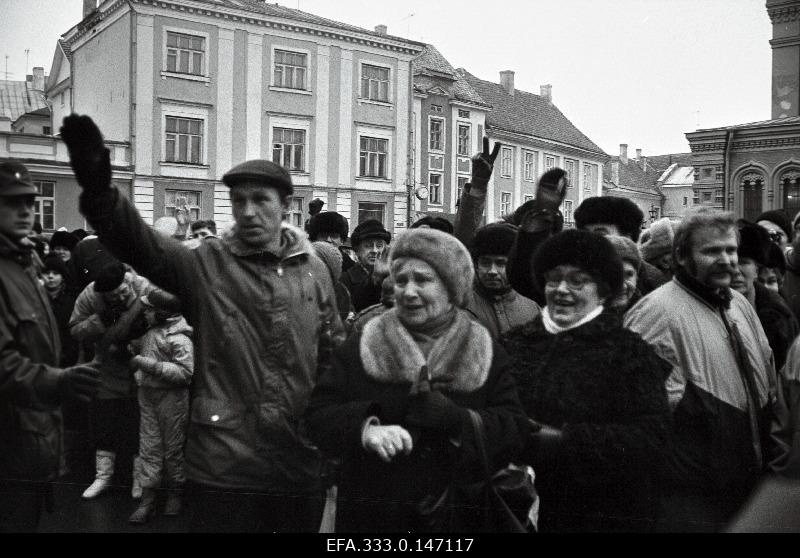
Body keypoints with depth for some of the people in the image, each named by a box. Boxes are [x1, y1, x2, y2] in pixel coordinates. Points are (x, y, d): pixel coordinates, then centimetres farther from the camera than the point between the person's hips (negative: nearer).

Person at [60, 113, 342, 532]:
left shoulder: (314, 271, 5)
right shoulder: (204, 265, -4)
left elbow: (333, 356, 11)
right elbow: (142, 245, -20)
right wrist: (99, 190, -38)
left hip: (301, 466, 3)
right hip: (223, 467, -2)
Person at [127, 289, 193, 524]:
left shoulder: (179, 339, -19)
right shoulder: (152, 331, 6)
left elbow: (185, 373, -25)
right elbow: (141, 346, 25)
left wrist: (148, 364, -26)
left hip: (171, 399, -7)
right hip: (148, 395, 7)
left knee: (172, 448, 8)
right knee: (148, 447, 8)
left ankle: (175, 492, 27)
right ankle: (147, 498, 14)